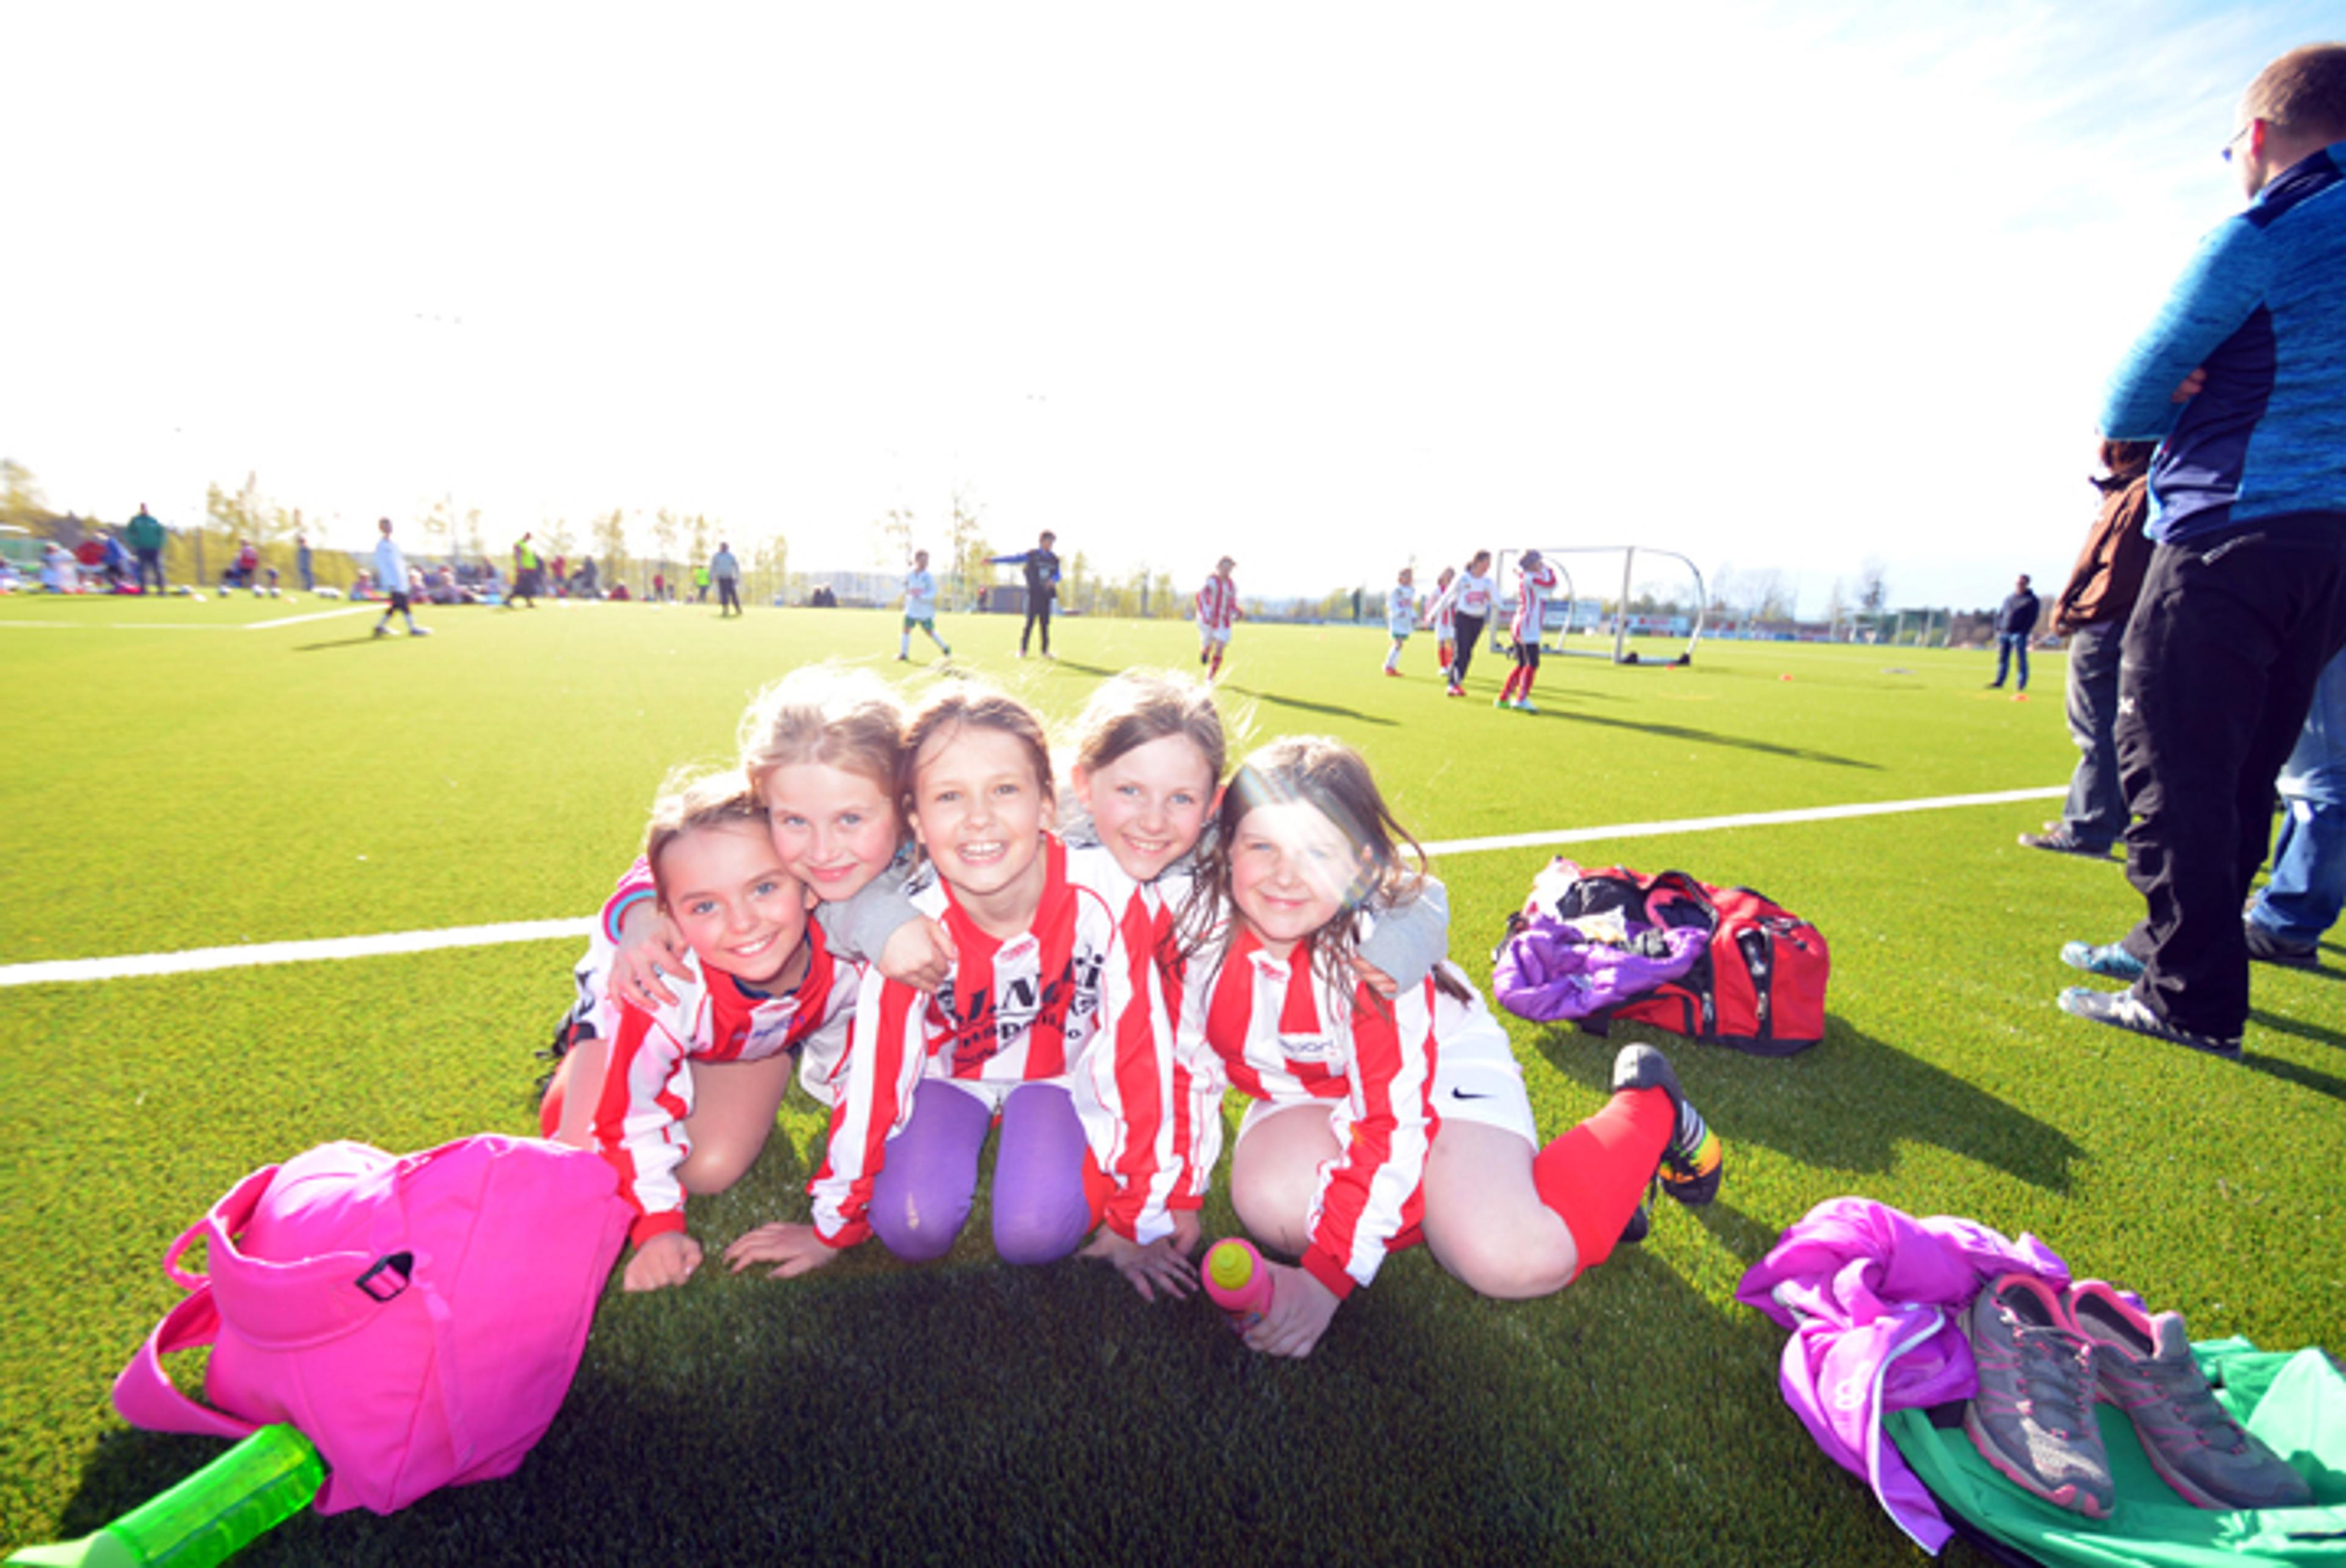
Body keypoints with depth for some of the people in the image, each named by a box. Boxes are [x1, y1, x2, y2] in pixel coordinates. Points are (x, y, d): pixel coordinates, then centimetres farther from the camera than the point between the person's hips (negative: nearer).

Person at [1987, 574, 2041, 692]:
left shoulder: (2031, 600, -1)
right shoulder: (2009, 597, 16)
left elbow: (2032, 618, -7)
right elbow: (2000, 614, 18)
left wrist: (2024, 633, -15)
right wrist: (1998, 629, 8)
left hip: (2019, 634, -5)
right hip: (2004, 633, 5)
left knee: (2021, 660, -1)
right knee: (2002, 658, 8)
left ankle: (2022, 684, 3)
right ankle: (1999, 682, 13)